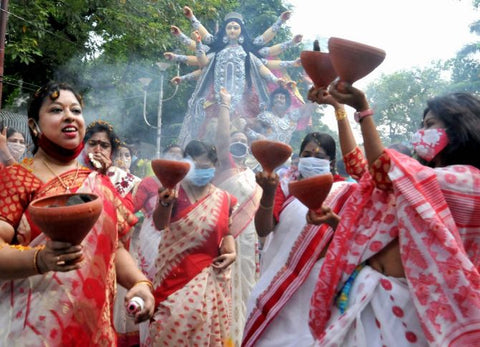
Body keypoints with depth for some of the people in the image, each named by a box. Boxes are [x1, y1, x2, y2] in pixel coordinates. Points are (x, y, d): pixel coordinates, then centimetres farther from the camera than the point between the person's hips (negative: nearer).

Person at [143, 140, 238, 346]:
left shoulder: (224, 199, 4)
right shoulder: (175, 191, -6)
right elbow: (159, 224, -19)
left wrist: (231, 251, -7)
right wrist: (165, 202, -39)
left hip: (208, 276, 3)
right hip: (176, 274, -3)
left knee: (205, 327, 8)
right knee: (173, 325, -3)